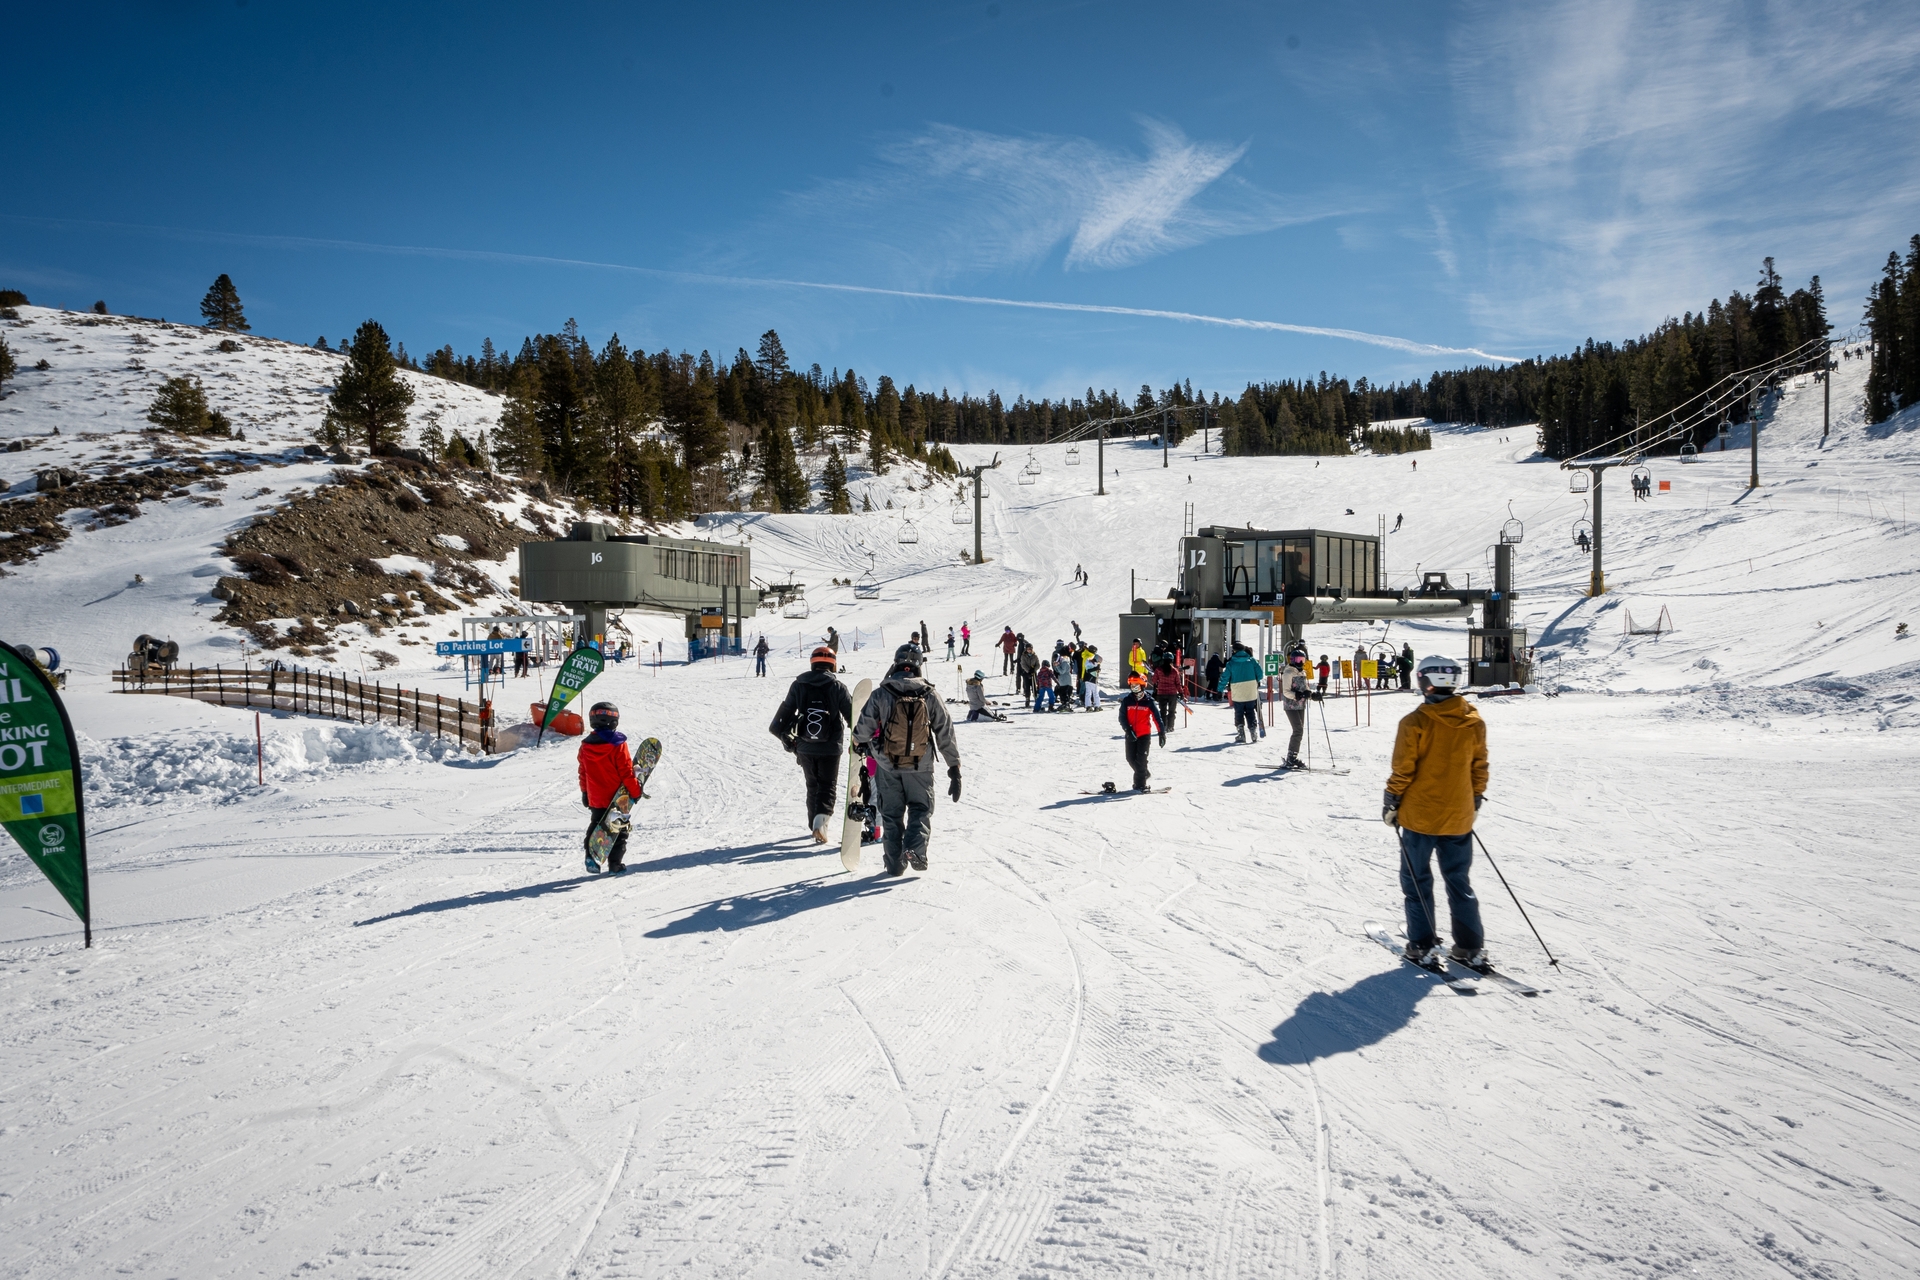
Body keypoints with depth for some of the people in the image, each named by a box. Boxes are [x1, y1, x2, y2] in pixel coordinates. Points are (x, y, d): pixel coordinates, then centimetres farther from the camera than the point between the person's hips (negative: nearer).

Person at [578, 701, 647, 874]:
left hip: (595, 799, 4)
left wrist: (585, 793, 19)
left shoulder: (585, 746, -1)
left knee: (595, 826, 20)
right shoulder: (618, 745, -16)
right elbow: (626, 772, -14)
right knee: (619, 830, 6)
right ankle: (615, 864, 5)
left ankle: (591, 858, 13)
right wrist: (636, 791, -4)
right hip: (618, 799, -4)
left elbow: (583, 773, 8)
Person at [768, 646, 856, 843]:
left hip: (805, 747, 2)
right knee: (827, 786, 8)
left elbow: (785, 713, 0)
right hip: (831, 747, -2)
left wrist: (786, 738, 15)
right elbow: (852, 717, -5)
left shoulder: (798, 686, -2)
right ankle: (822, 815, -19)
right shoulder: (838, 687, -8)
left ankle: (815, 826, 22)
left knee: (812, 786, 19)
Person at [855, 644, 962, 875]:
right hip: (920, 767, 0)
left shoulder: (881, 694, -7)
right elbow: (945, 734, -2)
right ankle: (915, 847, -10)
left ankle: (895, 862, 14)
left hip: (888, 765, 0)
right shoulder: (930, 695, -4)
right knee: (921, 808, 14)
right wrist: (954, 767, 5)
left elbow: (864, 728, -3)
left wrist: (859, 743, 21)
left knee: (892, 813, 14)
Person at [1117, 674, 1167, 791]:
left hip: (1144, 734, -3)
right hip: (1131, 735, 3)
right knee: (1131, 758, 6)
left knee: (1141, 758, -8)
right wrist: (1128, 730, -15)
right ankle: (1144, 774, 30)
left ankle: (1140, 783, -2)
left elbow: (1157, 717, -2)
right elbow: (1122, 717, -1)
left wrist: (1162, 733, -7)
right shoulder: (1127, 701, 1)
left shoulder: (1148, 701, -4)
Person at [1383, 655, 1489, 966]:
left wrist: (1391, 802, -1)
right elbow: (1479, 769, 7)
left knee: (1417, 881, 9)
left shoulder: (1415, 722, -15)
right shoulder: (1474, 722, -1)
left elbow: (1403, 770, -13)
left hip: (1419, 815, -4)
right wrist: (1475, 801, 20)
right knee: (1459, 882, 15)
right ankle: (1470, 948, 16)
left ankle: (1421, 946, 11)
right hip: (1459, 817, 4)